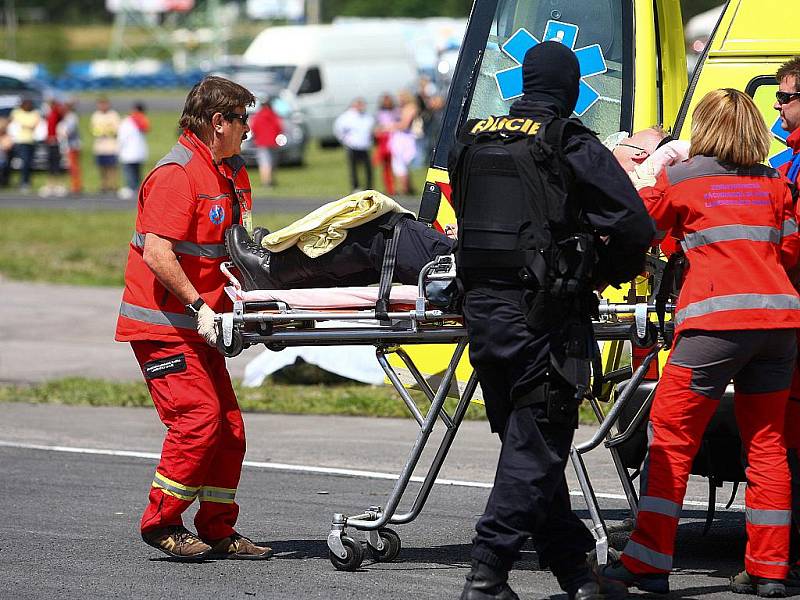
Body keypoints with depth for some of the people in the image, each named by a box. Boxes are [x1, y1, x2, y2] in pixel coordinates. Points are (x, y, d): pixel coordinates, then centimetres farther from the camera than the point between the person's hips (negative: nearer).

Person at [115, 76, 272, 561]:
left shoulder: (233, 173, 14)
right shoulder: (177, 174, -16)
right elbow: (157, 254, -23)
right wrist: (197, 307, -24)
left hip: (200, 325, 9)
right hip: (163, 325, -9)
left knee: (229, 427, 6)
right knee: (199, 415, -16)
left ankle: (217, 531, 13)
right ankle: (162, 523, -5)